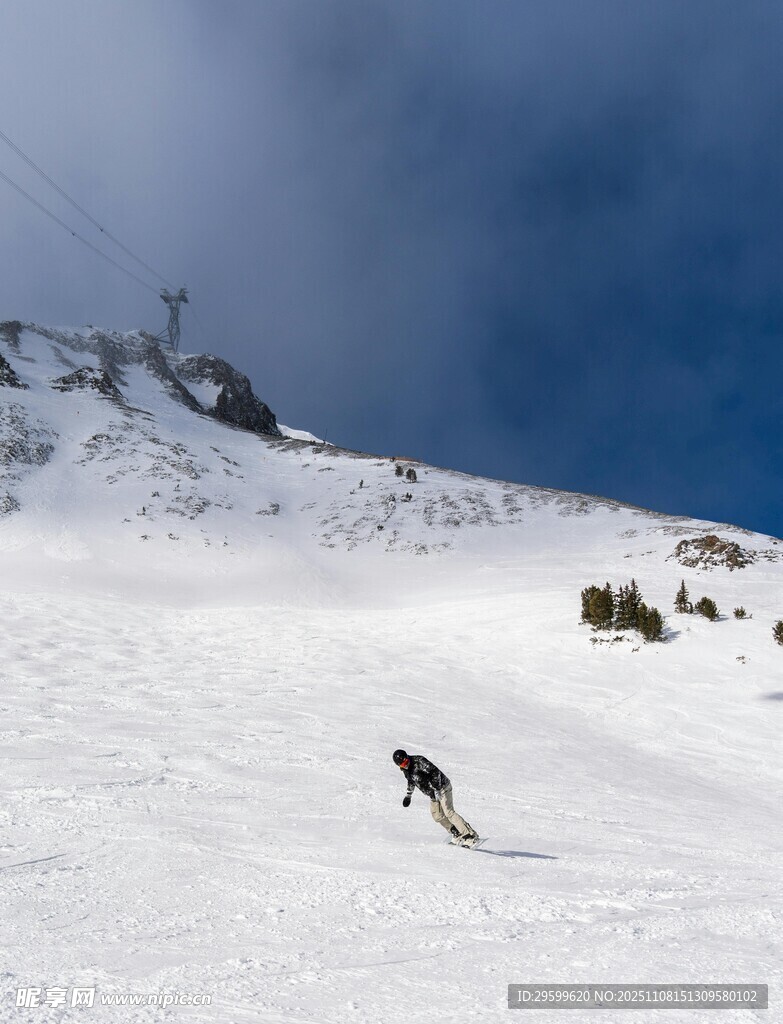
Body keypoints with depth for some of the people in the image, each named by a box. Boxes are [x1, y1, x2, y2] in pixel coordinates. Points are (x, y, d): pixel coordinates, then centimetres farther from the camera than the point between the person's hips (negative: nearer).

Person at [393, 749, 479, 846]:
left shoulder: (419, 761, -24)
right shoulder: (405, 769, 1)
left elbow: (435, 772, -28)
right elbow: (411, 780, 22)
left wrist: (437, 789, -33)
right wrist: (408, 795, 22)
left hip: (442, 787, -9)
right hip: (433, 793, 9)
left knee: (449, 812, -15)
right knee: (437, 815, 5)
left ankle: (471, 835, -13)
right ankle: (458, 835, 15)